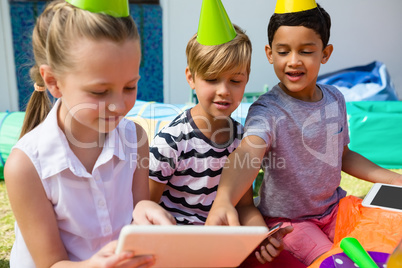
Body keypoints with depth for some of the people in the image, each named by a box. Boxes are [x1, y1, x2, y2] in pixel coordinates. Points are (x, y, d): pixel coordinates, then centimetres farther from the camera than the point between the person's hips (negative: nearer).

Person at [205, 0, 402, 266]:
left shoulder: (335, 99, -3)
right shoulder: (268, 110, -24)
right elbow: (248, 153, -44)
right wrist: (224, 199, -63)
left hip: (333, 206, 6)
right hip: (286, 218, -5)